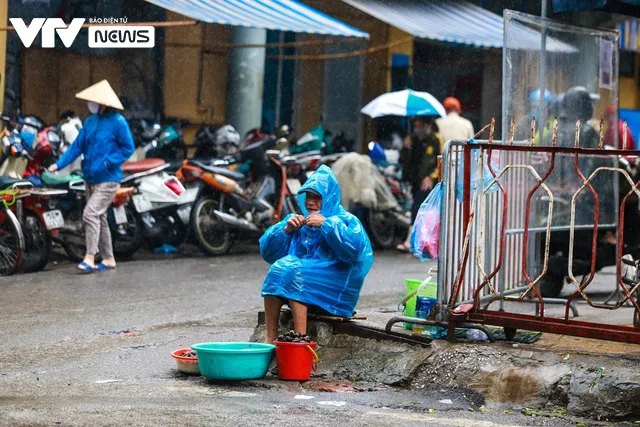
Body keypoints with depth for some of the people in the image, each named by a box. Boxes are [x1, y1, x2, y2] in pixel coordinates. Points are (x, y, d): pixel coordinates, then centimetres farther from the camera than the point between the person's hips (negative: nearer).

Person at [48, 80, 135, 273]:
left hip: (108, 179, -8)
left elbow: (128, 148, -8)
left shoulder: (118, 122, -11)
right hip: (91, 178, 8)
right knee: (100, 218, 12)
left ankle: (90, 258, -16)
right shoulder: (90, 121, 9)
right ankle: (108, 259, 21)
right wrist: (59, 164, -1)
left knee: (90, 213, -18)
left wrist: (107, 162, -19)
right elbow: (77, 145, 8)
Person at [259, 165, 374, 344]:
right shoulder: (297, 221, 18)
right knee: (278, 270, -23)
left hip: (333, 293, -5)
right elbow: (267, 252, 11)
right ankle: (270, 340, -27)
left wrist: (326, 225, -18)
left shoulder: (346, 220, 3)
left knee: (292, 272, -27)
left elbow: (355, 249, -20)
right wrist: (286, 230, -4)